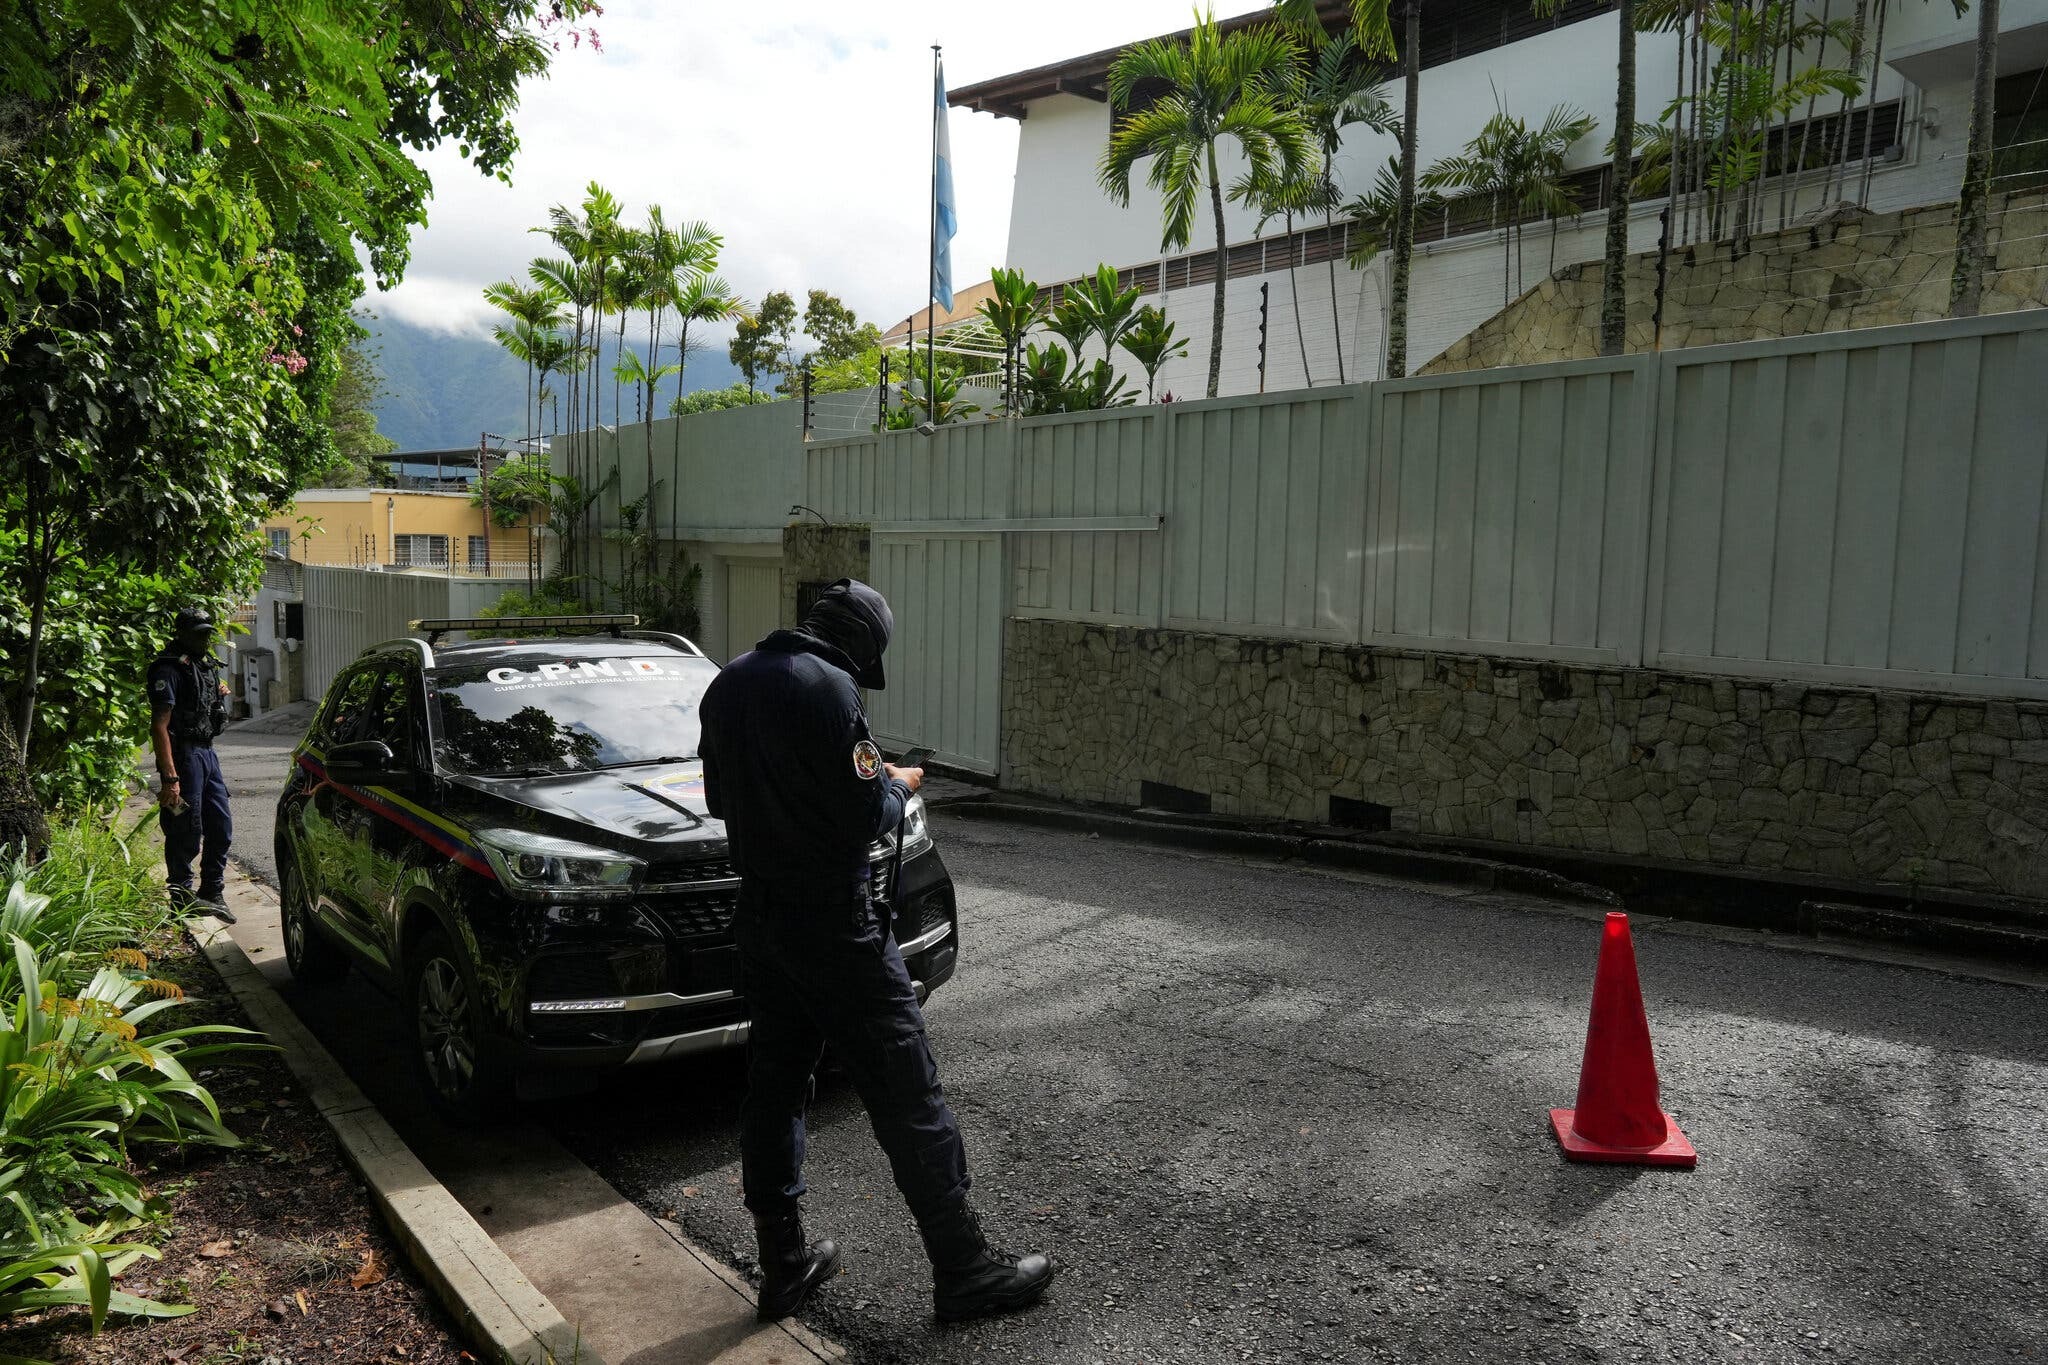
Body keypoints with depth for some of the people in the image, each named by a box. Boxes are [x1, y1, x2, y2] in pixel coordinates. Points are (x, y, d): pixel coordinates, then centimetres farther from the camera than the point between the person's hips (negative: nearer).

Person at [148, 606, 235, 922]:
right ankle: (183, 898, 8)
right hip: (184, 754, -9)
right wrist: (170, 777, -24)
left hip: (207, 753, 9)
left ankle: (212, 893, 23)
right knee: (187, 830, -3)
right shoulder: (171, 669, -13)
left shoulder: (207, 665, 15)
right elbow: (159, 725, -20)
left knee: (220, 826, 12)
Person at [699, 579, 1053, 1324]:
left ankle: (784, 1264, 24)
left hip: (759, 916, 8)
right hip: (831, 921, -8)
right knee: (904, 1091, 0)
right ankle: (964, 1269, 8)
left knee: (775, 1081, 15)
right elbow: (864, 817, -18)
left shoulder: (729, 684, 7)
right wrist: (899, 785, 1)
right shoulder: (828, 689, -18)